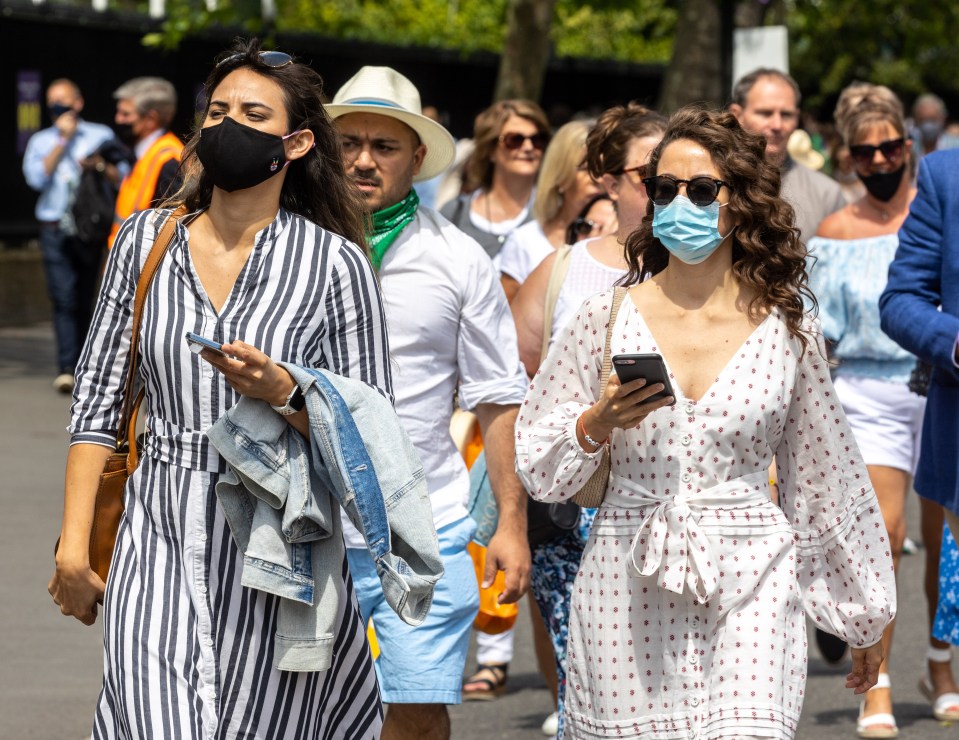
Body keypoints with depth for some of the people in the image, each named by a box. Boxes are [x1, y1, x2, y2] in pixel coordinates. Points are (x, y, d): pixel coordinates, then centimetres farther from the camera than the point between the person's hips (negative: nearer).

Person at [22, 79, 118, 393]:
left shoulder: (101, 136, 10)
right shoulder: (41, 141, 12)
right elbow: (36, 178, -6)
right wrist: (63, 141, -5)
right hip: (55, 232, -1)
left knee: (84, 302, 6)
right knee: (64, 298, -14)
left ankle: (77, 366, 18)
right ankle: (66, 369, -19)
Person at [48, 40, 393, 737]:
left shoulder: (334, 264, -3)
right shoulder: (146, 239, 6)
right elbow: (97, 400, 8)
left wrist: (283, 392, -19)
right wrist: (74, 545, 4)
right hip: (160, 544, 2)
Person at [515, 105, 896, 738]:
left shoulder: (789, 333, 5)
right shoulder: (608, 319, 4)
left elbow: (827, 480, 13)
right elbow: (537, 466, 8)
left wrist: (864, 615, 18)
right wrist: (598, 424, -11)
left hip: (748, 589, -1)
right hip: (626, 590, 1)